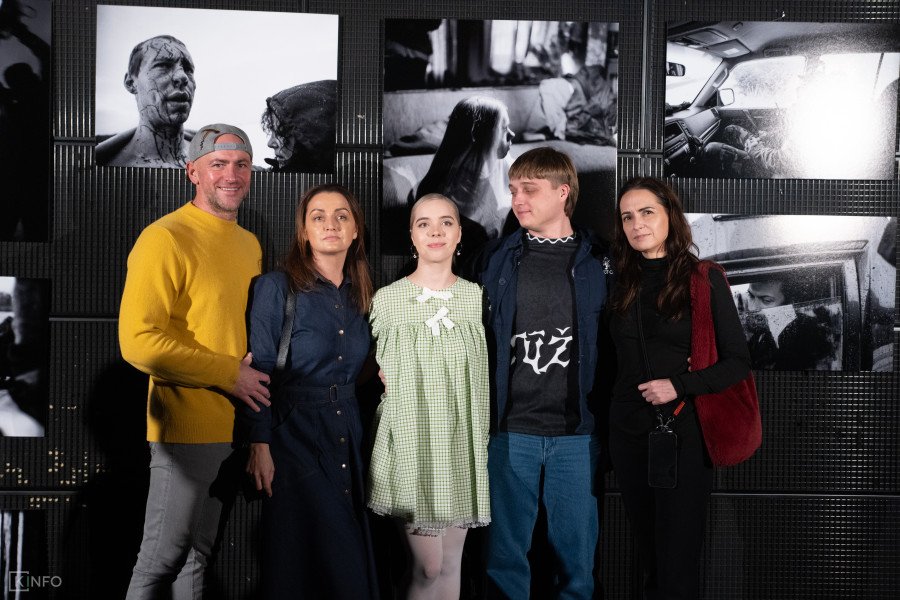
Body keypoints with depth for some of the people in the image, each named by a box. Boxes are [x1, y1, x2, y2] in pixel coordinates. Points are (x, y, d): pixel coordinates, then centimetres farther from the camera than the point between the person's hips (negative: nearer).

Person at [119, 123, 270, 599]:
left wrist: (259, 369, 7)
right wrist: (230, 373, -16)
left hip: (237, 429, 8)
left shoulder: (249, 244, 13)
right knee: (164, 560, 0)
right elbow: (139, 341, -20)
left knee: (201, 555, 17)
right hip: (187, 429, -7)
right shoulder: (165, 238, -12)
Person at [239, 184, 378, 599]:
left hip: (348, 437, 5)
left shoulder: (360, 296, 9)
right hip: (294, 436, -5)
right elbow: (259, 370, -11)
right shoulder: (277, 287, -8)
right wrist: (259, 445, -15)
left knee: (351, 562, 7)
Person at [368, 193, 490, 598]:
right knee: (428, 565, -7)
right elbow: (380, 375, 7)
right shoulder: (387, 298, -2)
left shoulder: (477, 296, 4)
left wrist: (487, 439, 6)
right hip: (410, 440, -2)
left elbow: (484, 377, 10)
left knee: (451, 562, 8)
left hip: (462, 440, 2)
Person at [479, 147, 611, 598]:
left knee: (576, 551, 7)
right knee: (505, 553, 6)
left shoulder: (597, 262, 2)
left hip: (577, 433, -1)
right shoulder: (497, 259, 6)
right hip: (510, 430, 1)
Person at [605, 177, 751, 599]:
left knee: (677, 566, -2)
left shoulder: (704, 280, -5)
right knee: (648, 555, 13)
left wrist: (679, 386, -18)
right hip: (627, 434, 4)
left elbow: (737, 362, -6)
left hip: (684, 434, -4)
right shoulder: (623, 284, 8)